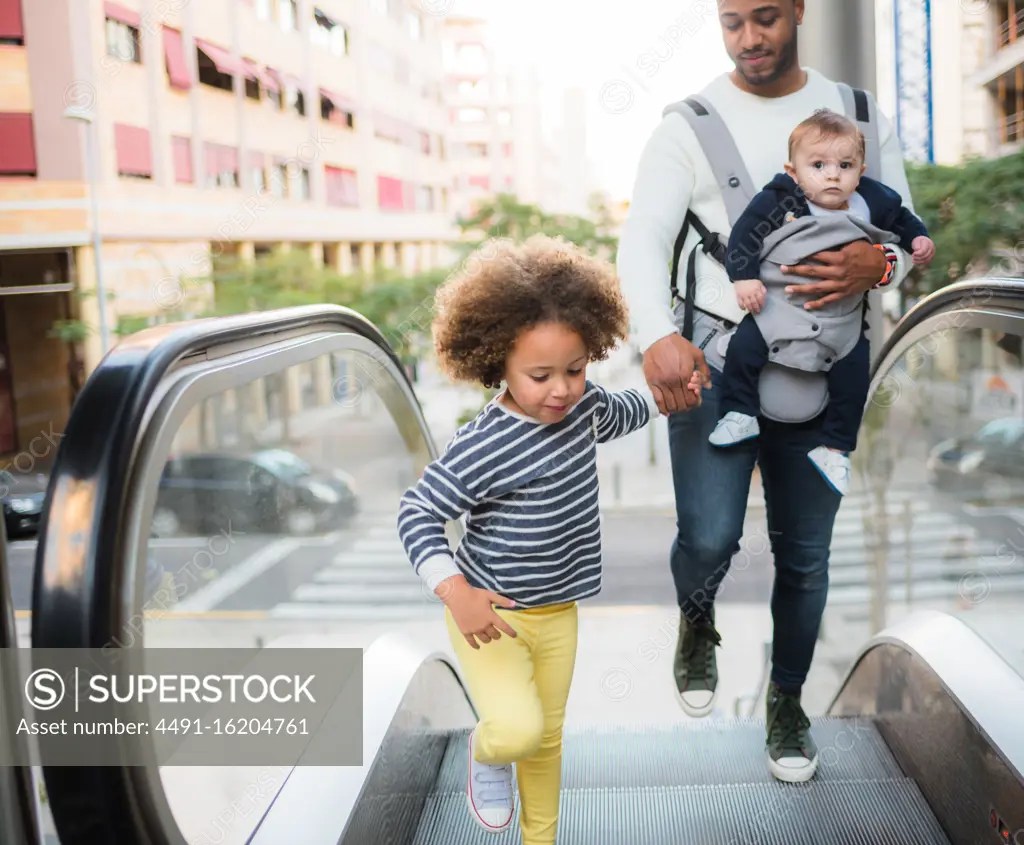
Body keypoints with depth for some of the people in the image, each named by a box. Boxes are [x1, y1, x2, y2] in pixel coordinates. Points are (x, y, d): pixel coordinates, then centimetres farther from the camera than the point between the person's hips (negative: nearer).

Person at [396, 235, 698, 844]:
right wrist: (455, 592, -31)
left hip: (558, 613, 6)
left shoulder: (583, 406, -4)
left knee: (548, 736, 19)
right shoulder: (482, 449, -26)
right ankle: (485, 753, 14)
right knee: (517, 730, -23)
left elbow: (619, 415, 21)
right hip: (490, 613, -6)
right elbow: (418, 513, -21)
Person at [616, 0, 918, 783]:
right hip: (714, 356, -2)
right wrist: (658, 338, -30)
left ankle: (787, 700, 32)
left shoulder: (860, 115, 9)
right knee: (709, 537, -14)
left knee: (805, 554, 8)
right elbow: (642, 241, -10)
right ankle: (697, 624, 23)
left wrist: (879, 263, -18)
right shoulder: (689, 125, 0)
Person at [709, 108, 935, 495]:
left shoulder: (873, 202, -3)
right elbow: (744, 234, -12)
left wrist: (919, 237, 3)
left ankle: (834, 448, 20)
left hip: (843, 319, 3)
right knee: (744, 346, -19)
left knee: (854, 375, 2)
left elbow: (900, 217, 18)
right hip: (777, 305, -3)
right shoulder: (779, 200, -15)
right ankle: (740, 414, 3)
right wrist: (744, 276, -20)